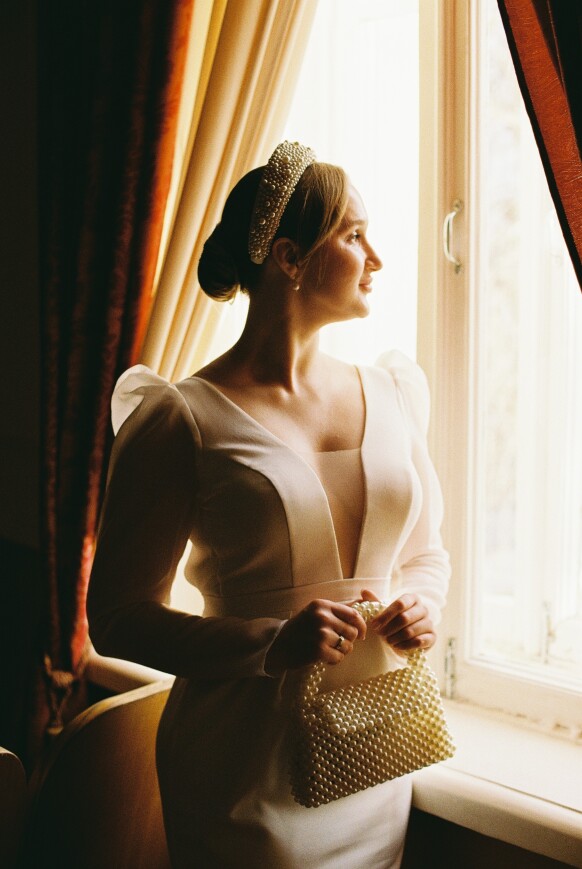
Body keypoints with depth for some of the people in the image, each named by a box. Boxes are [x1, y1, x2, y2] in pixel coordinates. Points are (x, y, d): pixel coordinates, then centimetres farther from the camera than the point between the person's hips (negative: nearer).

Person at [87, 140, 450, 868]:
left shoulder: (390, 394, 4)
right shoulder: (184, 420, -12)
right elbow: (117, 617, -10)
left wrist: (422, 604, -7)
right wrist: (274, 645, -23)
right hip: (250, 762, -5)